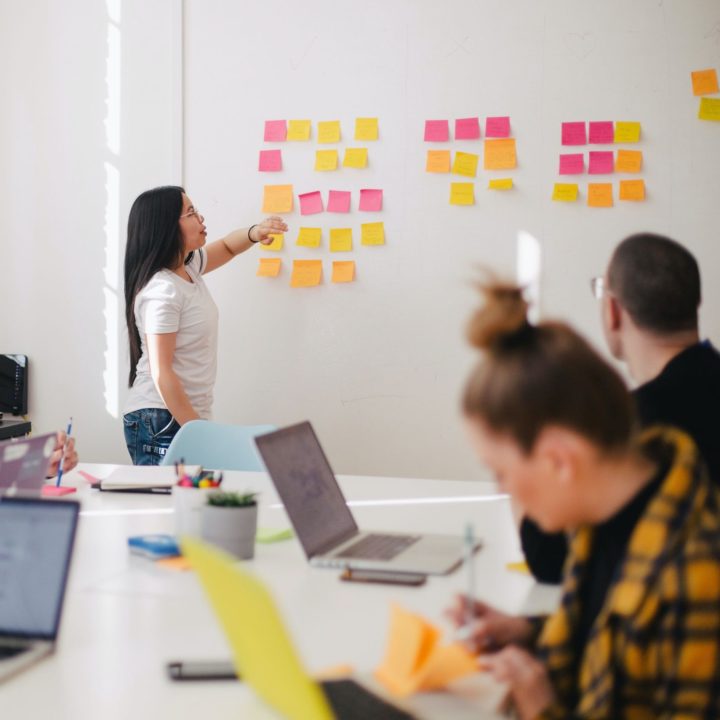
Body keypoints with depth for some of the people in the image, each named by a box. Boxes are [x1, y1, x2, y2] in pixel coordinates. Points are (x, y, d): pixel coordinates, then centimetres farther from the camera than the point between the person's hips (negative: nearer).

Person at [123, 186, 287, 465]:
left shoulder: (188, 267, 8)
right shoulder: (162, 290, -18)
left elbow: (226, 247, 28)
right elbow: (161, 373, -20)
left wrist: (254, 233, 5)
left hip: (187, 416, 9)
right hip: (161, 423, -9)